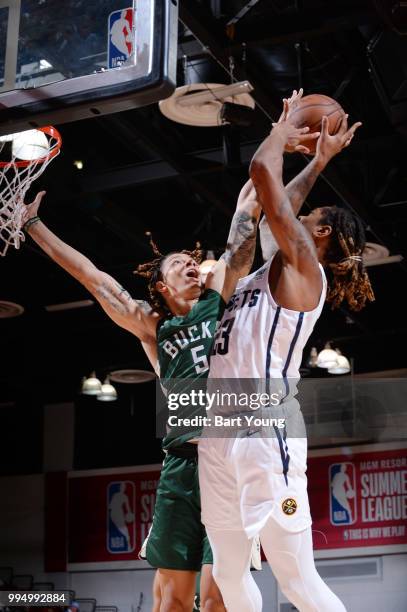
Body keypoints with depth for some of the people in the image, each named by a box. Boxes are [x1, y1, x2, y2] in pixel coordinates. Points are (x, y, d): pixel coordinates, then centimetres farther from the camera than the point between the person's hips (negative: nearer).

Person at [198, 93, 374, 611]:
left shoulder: (303, 266, -2)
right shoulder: (273, 270, 21)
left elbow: (262, 171, -8)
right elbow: (275, 208, 40)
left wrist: (285, 128, 10)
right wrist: (318, 160, 42)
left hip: (264, 434, -9)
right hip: (220, 434, 9)